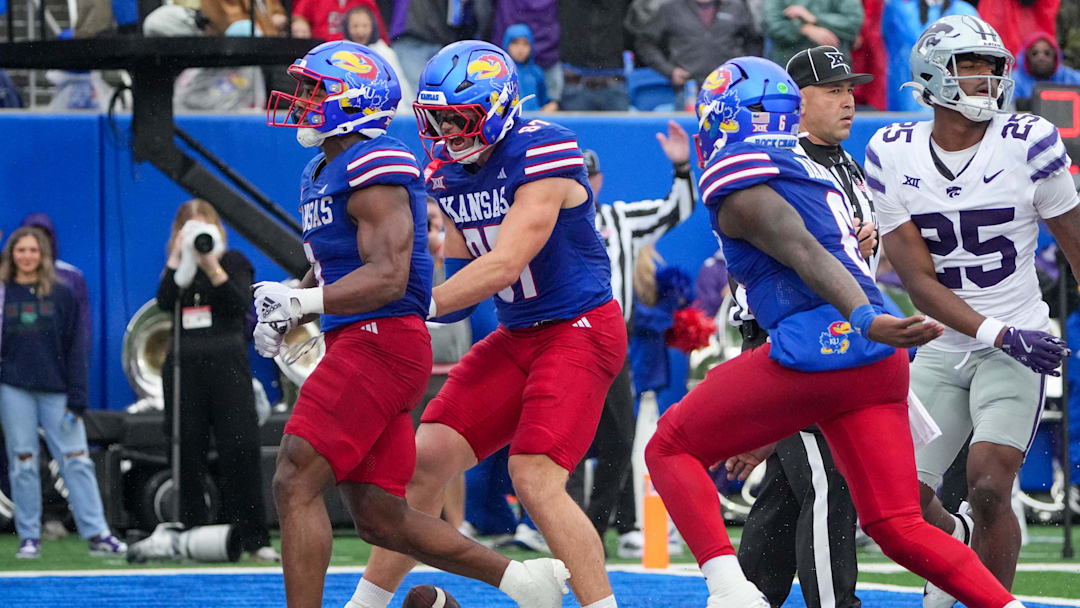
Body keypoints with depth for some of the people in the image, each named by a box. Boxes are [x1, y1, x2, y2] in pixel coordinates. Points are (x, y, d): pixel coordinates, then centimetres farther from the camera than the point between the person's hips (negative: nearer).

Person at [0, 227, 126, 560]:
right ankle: (29, 537, 7)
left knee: (77, 461, -4)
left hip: (56, 391, 0)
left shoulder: (63, 295, 5)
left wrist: (77, 398, -3)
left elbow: (76, 348, 4)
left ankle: (96, 534, -5)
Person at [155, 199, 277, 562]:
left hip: (226, 364, -3)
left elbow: (241, 303, -8)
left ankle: (254, 539, -8)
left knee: (240, 450, -9)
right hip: (185, 366, 3)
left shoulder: (233, 261, 7)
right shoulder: (176, 268, 14)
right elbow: (164, 302, -5)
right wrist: (177, 260, -8)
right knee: (188, 453, 1)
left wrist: (213, 269, -17)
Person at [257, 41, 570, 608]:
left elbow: (386, 278, -20)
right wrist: (283, 313, 9)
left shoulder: (373, 169, -13)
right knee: (380, 519, 10)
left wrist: (300, 301, -24)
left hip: (381, 342, -10)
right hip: (358, 346, 10)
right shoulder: (321, 173, 19)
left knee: (295, 484, -14)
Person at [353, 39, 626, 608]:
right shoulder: (448, 171, 4)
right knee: (427, 459, 2)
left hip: (579, 328, -8)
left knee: (536, 480, -20)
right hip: (518, 336, 8)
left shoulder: (542, 154, -20)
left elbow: (504, 266, -25)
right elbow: (461, 273, 11)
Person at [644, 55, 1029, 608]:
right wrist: (768, 433, 37)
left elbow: (804, 254, -17)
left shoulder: (736, 178, 1)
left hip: (814, 348, -8)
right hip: (877, 363, 8)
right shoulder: (811, 177, 29)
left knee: (671, 449, 7)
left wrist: (867, 321, -34)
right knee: (897, 527, 8)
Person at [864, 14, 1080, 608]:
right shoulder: (892, 155, -4)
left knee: (988, 486, -20)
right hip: (944, 350, 2)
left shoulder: (1028, 143, -9)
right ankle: (953, 538, 36)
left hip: (1018, 346, -2)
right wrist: (998, 334, -20)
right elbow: (919, 280, -8)